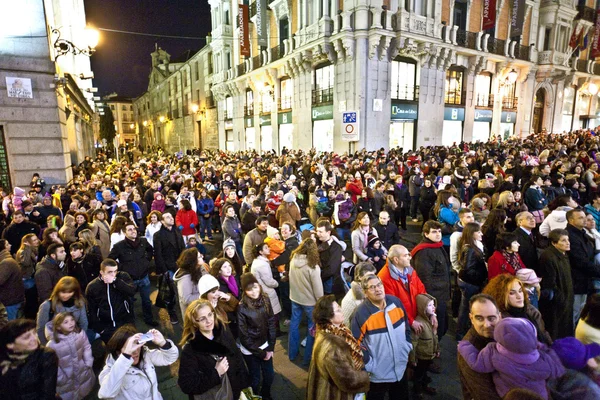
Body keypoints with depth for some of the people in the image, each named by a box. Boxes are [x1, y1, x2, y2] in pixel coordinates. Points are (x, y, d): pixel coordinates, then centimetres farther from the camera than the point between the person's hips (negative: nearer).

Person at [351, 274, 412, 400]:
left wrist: (407, 346, 7)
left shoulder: (395, 302, -8)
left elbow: (406, 325, 8)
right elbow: (357, 343, -17)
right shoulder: (361, 313, -24)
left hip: (400, 367, 5)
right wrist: (369, 364, -14)